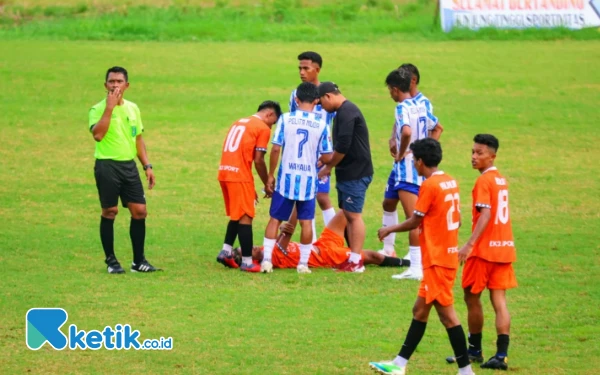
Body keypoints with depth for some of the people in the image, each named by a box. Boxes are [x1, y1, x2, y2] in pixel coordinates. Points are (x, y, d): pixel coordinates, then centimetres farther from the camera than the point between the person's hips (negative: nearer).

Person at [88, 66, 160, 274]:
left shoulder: (132, 108, 12)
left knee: (139, 211, 1)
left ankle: (139, 260, 9)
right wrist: (109, 108, -23)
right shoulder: (98, 109, -6)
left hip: (129, 165, 5)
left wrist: (147, 166, 14)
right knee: (109, 212, -2)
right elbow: (97, 134, -24)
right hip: (107, 165, -5)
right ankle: (111, 261, 9)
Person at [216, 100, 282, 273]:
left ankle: (226, 251, 12)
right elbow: (258, 160, -8)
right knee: (245, 218, -3)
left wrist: (250, 188, 22)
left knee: (236, 215, 20)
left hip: (224, 173, 8)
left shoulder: (239, 123, 21)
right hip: (240, 176, -8)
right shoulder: (263, 128, -3)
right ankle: (247, 262, -2)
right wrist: (268, 184, 5)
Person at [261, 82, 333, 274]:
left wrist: (270, 176, 2)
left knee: (275, 219, 7)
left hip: (286, 178, 0)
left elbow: (275, 149, -7)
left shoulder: (286, 119, -4)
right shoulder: (321, 123, -3)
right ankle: (303, 263, 8)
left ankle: (267, 260, 2)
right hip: (308, 179, 0)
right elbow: (327, 157, -1)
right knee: (306, 221, 8)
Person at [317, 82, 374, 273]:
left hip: (355, 174, -10)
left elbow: (342, 147, -22)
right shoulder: (344, 111, 15)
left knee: (353, 215, -7)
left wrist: (328, 167, -11)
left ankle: (356, 261, -5)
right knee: (347, 214, 12)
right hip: (348, 173, 10)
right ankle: (353, 257, 17)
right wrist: (329, 162, 11)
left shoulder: (346, 112, -17)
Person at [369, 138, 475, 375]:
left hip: (437, 260, -9)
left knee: (447, 314, -7)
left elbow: (414, 222, -11)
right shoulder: (450, 182, 9)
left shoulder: (430, 185, -16)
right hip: (448, 255, 9)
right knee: (420, 310, 14)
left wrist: (389, 230, 5)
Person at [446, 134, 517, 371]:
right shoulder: (501, 179, 12)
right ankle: (501, 355, -5)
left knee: (472, 297, 9)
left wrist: (469, 244, -29)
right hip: (504, 246, 7)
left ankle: (474, 350, 19)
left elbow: (485, 215, -23)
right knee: (499, 300, 2)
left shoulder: (484, 181, -13)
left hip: (484, 247, -7)